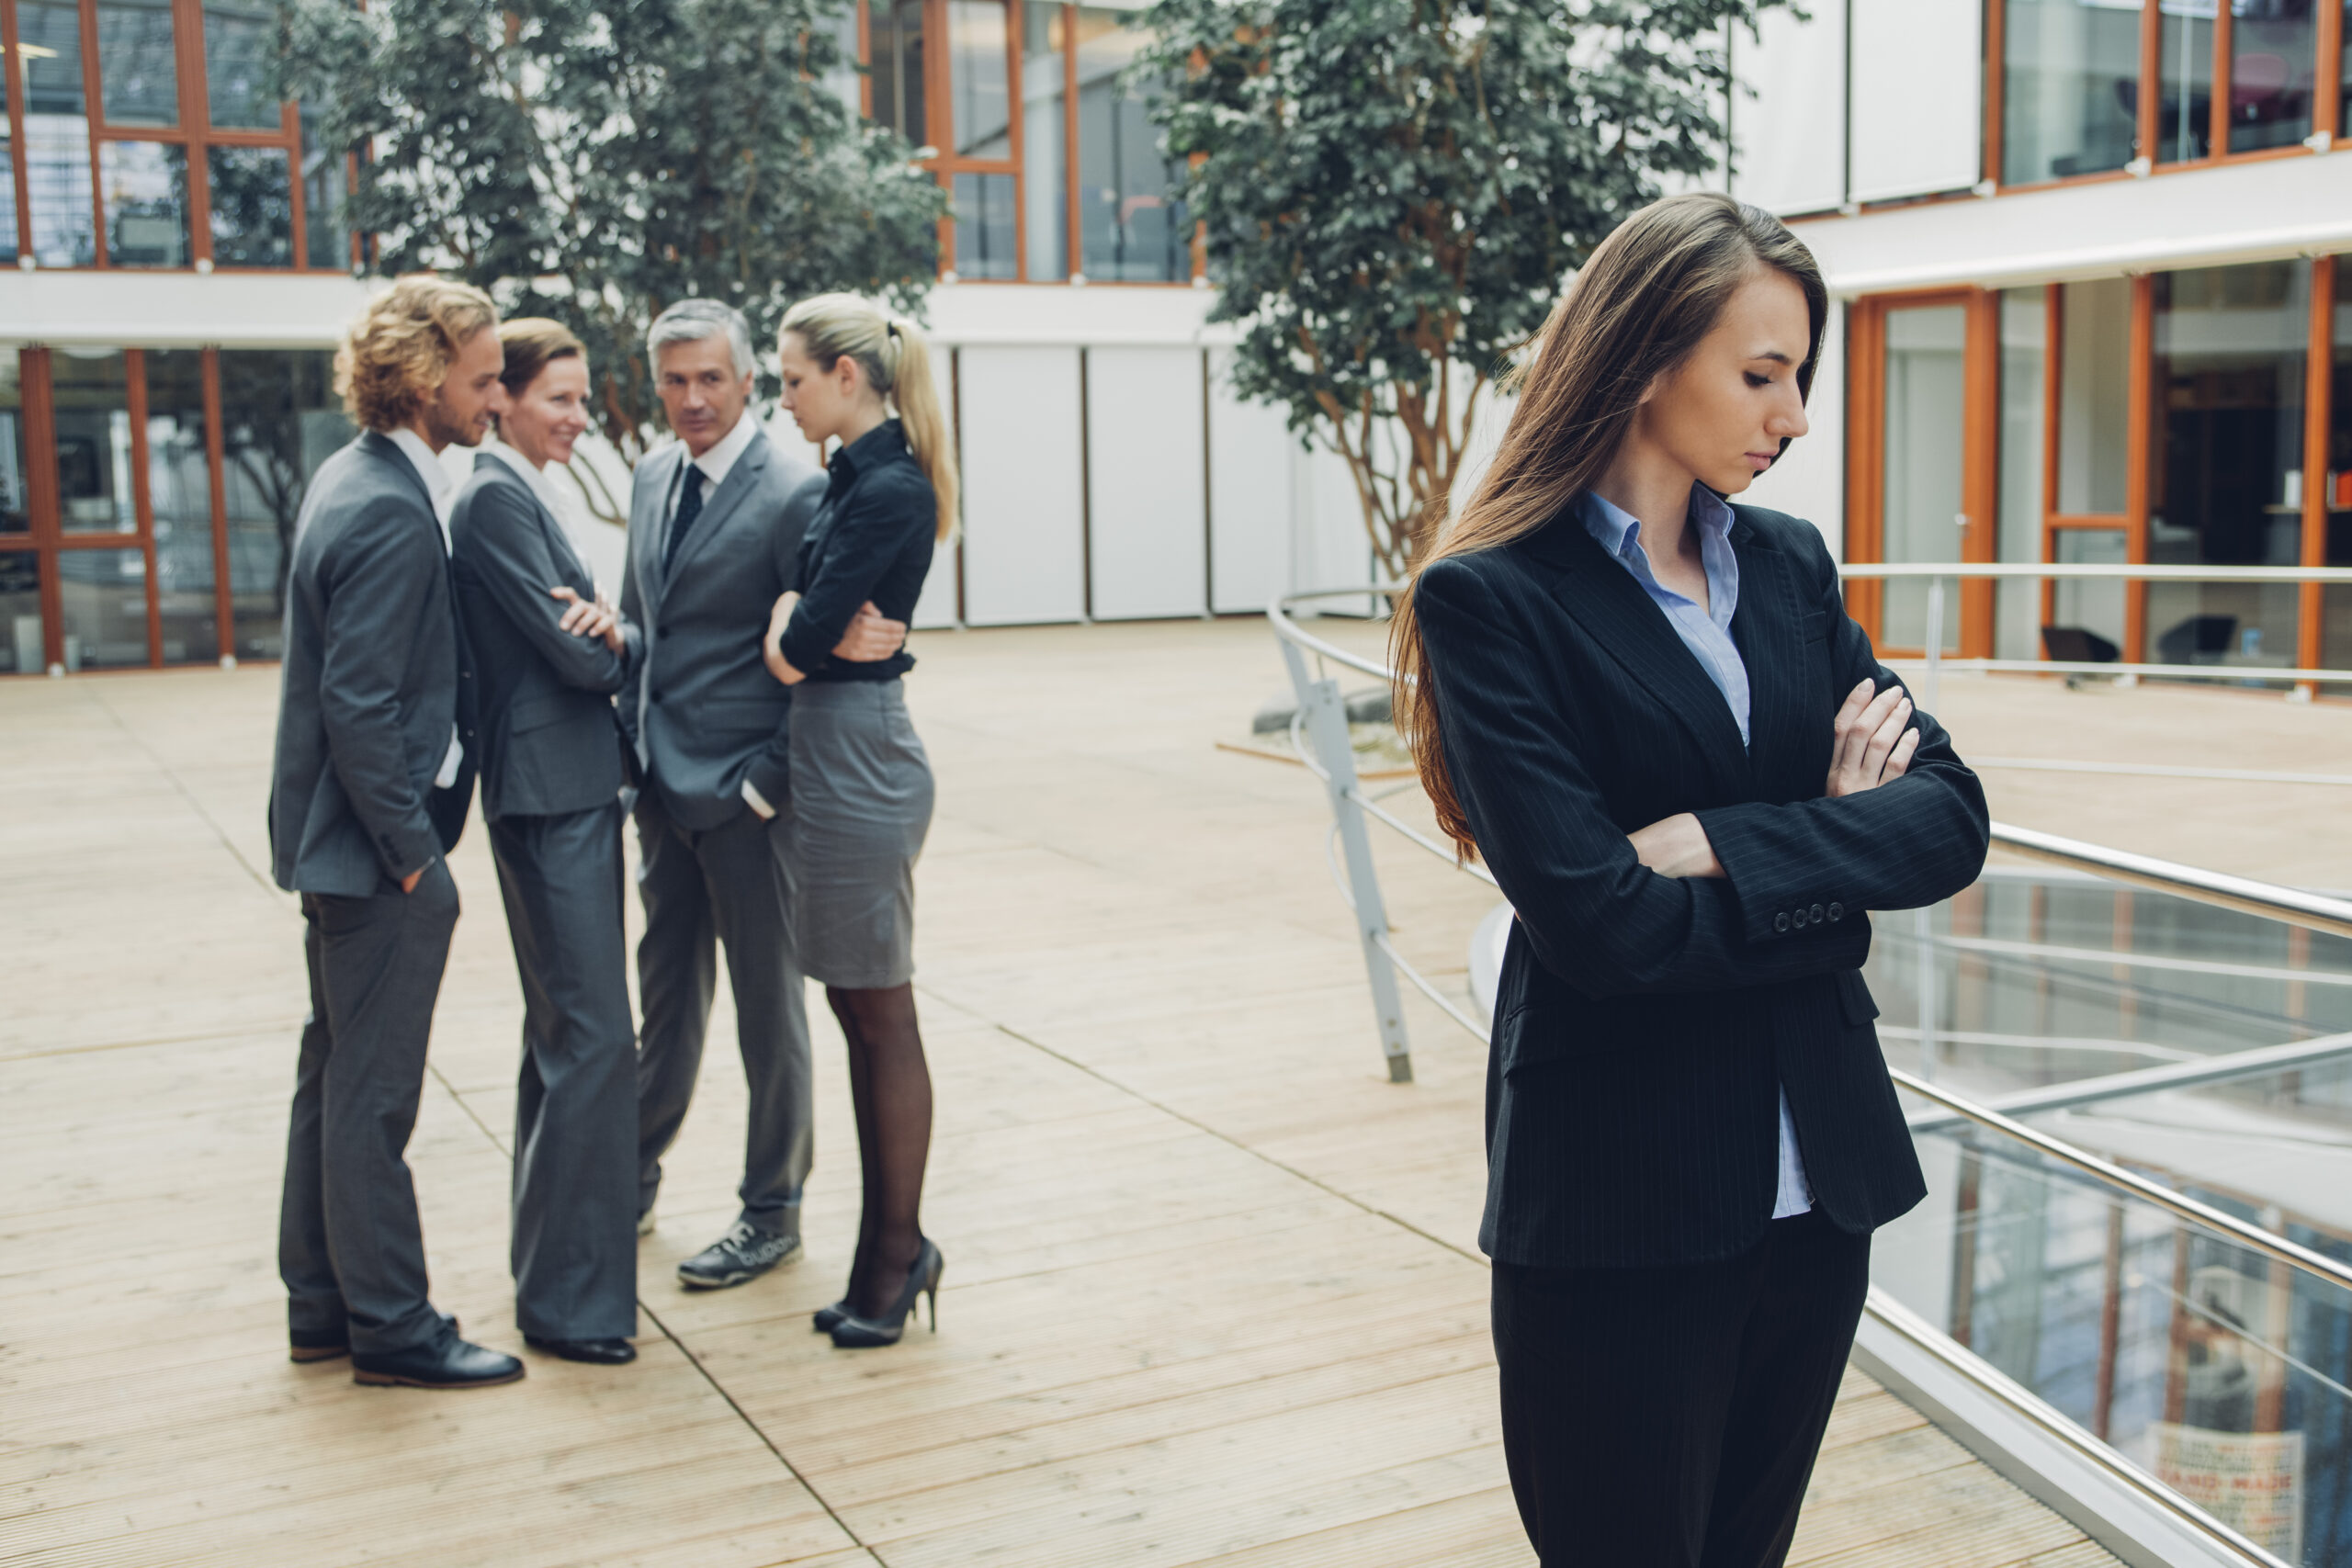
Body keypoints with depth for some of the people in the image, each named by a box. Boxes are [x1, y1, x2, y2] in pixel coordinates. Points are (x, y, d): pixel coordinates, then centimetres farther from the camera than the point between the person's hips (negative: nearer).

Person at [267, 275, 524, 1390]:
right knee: (372, 1094, 0)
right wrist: (412, 851, -17)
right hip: (373, 843, -10)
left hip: (340, 841, 10)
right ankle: (390, 1328, 13)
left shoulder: (354, 480, 11)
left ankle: (321, 1307, 29)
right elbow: (360, 704, -23)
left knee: (337, 1077, 17)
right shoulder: (390, 511, -20)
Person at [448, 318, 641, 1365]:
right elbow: (570, 654, -19)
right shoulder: (495, 498, -13)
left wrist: (609, 633, -10)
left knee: (563, 1031, 17)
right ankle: (567, 1298, -1)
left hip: (576, 793, 11)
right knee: (593, 1037, -9)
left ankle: (556, 1250, 29)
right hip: (548, 796, -11)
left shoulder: (528, 494, 17)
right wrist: (611, 643, 2)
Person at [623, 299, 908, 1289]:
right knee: (668, 994, 19)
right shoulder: (651, 478, 9)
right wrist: (630, 748, 4)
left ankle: (773, 1213, 22)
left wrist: (768, 784, -16)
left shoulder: (794, 492, -15)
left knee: (767, 1003, 7)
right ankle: (632, 1185, 33)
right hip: (661, 787, 7)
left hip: (742, 794, -7)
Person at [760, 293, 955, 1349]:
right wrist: (796, 620, -6)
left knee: (881, 1016, 1)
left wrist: (786, 623, 1)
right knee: (855, 1012, 14)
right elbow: (792, 642, 14)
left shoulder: (888, 491, -17)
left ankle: (898, 1249, 14)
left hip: (860, 765, -10)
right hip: (826, 759, 10)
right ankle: (890, 1245, 25)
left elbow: (794, 654, -20)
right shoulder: (854, 480, 12)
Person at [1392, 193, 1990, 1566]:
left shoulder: (1789, 565, 8)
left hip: (1818, 1177, 6)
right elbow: (1598, 921, -20)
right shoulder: (1495, 600, -12)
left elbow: (1951, 819, -1)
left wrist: (1734, 844, -17)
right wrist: (1833, 851, -9)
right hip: (1623, 1201, -6)